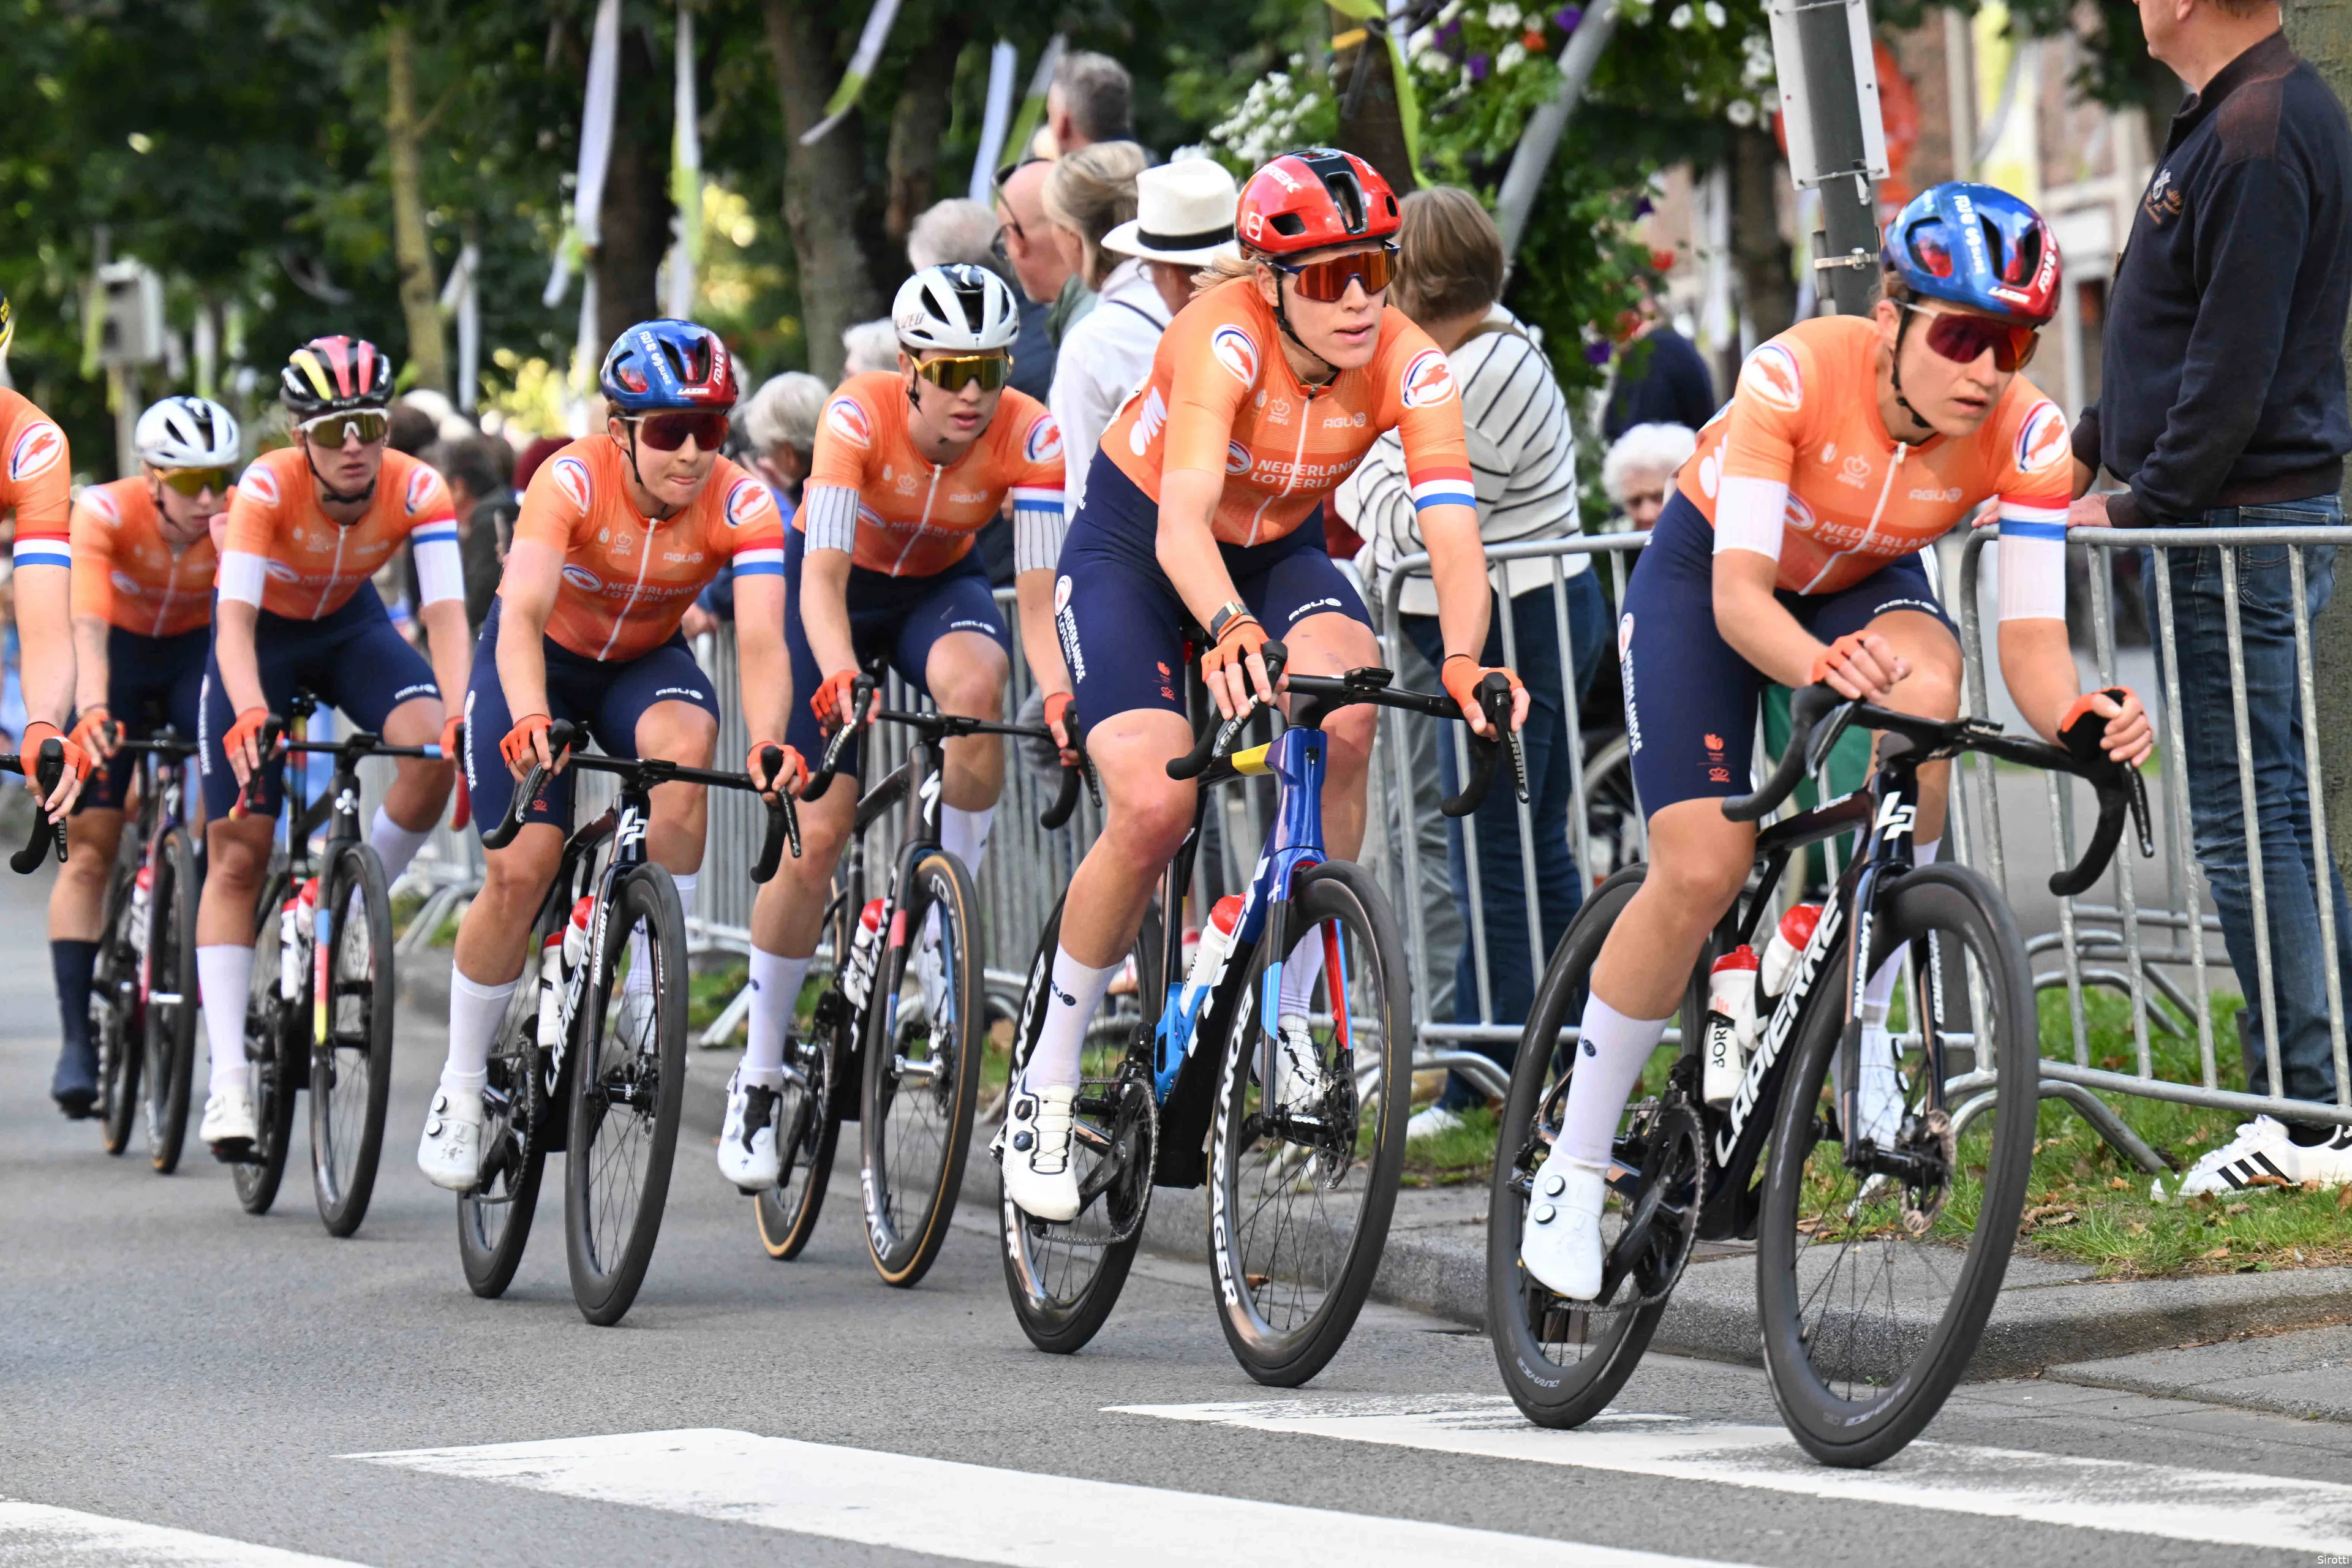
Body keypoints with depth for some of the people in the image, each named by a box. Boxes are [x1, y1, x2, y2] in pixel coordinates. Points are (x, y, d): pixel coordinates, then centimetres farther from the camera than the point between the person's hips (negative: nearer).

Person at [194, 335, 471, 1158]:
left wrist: (462, 716, -47)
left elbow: (445, 612, -32)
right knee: (237, 857, -7)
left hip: (351, 628, 2)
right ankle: (229, 1076, -6)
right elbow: (234, 618, -39)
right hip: (266, 636, -2)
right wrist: (249, 713, -56)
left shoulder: (417, 491, -25)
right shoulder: (268, 488, -32)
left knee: (433, 753, -27)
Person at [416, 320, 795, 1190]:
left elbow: (761, 638, -36)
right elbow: (522, 614, -41)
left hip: (645, 662, 2)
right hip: (542, 658, -2)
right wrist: (530, 720, -60)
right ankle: (461, 1087, 5)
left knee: (684, 744, -33)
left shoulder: (743, 505, -25)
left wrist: (767, 741, -55)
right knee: (520, 870, -14)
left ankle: (649, 981, -20)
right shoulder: (572, 482, -30)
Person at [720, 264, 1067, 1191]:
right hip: (841, 585, -1)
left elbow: (1039, 597, -31)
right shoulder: (859, 416, -32)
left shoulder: (1029, 438, -27)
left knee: (973, 684, -35)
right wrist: (840, 676, -56)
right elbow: (822, 576, -38)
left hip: (940, 585, 2)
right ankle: (760, 1073, 8)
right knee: (817, 835, -7)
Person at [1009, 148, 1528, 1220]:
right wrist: (1231, 631, -65)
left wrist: (1463, 659, -52)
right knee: (1154, 807, -22)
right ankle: (1047, 1082, -2)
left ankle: (1287, 1013, -13)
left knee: (1345, 719, -29)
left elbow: (1454, 536, -31)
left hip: (1281, 552, 3)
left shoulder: (1410, 368, -22)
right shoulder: (1224, 338, -32)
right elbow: (1183, 523, -45)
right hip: (1132, 546, -3)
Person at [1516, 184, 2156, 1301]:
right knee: (1702, 871, -18)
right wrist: (1821, 668, -59)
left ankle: (1861, 1024, -16)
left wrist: (2077, 716, -51)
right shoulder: (1798, 372, -34)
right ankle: (1574, 1167, 0)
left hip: (1866, 587, 3)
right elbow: (1738, 596, -38)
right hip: (1705, 574, -3)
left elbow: (2031, 641, -28)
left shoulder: (2027, 437, -25)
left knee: (1924, 693, -33)